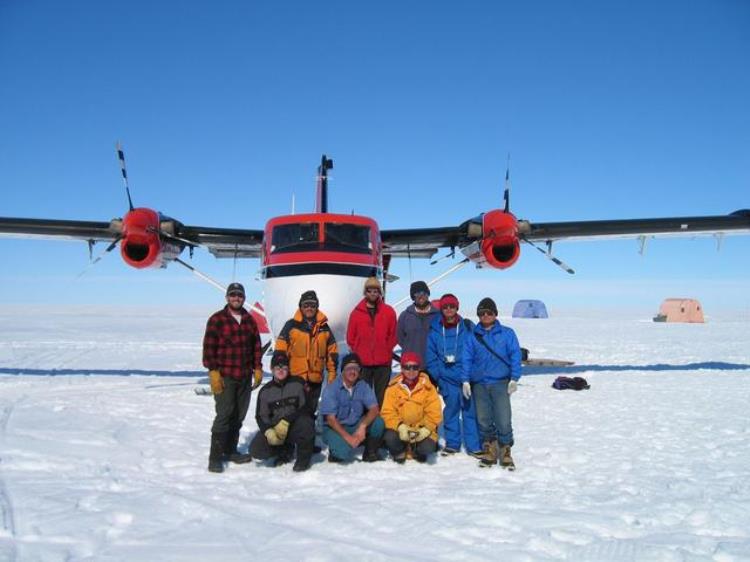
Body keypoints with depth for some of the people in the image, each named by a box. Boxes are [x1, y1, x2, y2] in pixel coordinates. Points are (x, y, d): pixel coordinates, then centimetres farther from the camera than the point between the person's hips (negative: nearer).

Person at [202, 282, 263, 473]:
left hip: (245, 377, 6)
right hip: (224, 377, -6)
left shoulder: (249, 320, 12)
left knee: (239, 415, 12)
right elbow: (209, 347, -9)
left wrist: (257, 369, 10)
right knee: (224, 415, -9)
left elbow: (256, 346, 16)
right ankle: (215, 456, -1)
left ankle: (230, 450, 25)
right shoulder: (217, 320, -5)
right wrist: (213, 372, -14)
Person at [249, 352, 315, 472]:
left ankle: (303, 457, -8)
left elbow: (304, 408, -10)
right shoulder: (265, 391, 4)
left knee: (306, 422, -36)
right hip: (274, 428, 3)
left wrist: (286, 422, -22)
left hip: (295, 427, -3)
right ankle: (285, 450, 12)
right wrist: (268, 431, -18)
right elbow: (260, 416, 3)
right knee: (256, 450, -21)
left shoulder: (298, 383, -3)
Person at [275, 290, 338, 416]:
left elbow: (332, 352, 13)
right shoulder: (291, 325, -2)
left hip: (316, 379, 4)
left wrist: (332, 373, 9)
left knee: (310, 412, 15)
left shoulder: (324, 327, 9)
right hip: (294, 379, -3)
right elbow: (280, 350, -4)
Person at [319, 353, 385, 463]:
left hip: (356, 426, 4)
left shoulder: (363, 386, -4)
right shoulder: (331, 389, -14)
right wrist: (347, 437, -27)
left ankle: (370, 453, 1)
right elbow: (331, 419, -17)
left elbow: (374, 409, -13)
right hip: (336, 428, -3)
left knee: (378, 422, -24)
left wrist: (363, 426, -30)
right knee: (345, 452, -32)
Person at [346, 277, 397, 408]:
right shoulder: (357, 313, 5)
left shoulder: (389, 312, 5)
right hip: (362, 362, 0)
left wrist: (386, 351, 4)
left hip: (383, 362, 0)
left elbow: (393, 335, 9)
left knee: (382, 396, 3)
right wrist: (358, 353, 4)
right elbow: (350, 337, 9)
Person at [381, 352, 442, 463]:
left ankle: (418, 451, 15)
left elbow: (434, 412, -5)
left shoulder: (427, 387, -4)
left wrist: (426, 429, -18)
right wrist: (400, 426, -22)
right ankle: (399, 452, 9)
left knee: (427, 448, -26)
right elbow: (388, 412, -7)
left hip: (421, 430, 0)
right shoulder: (394, 387, -4)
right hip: (400, 429, 0)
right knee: (390, 438, -29)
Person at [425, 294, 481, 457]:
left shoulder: (468, 327, 1)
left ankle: (473, 446, 11)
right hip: (447, 378, 1)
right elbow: (430, 357, 6)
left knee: (470, 409, 1)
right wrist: (437, 376, 1)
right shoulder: (434, 330, 4)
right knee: (451, 408, 6)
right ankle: (452, 443, 21)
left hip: (467, 377, -1)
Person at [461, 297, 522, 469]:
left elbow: (515, 356, 3)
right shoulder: (472, 336, 11)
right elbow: (467, 359, 10)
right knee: (484, 420, 7)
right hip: (479, 384, 2)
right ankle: (489, 450, 22)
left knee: (503, 420, -9)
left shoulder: (507, 333, 6)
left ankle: (505, 452, 6)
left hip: (500, 383, -2)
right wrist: (466, 380, 3)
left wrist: (514, 379, -4)